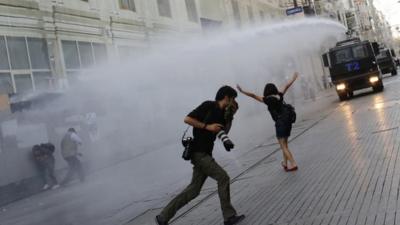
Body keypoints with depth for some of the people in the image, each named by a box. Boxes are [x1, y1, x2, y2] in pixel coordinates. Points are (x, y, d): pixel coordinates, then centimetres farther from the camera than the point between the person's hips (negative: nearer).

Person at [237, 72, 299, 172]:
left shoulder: (267, 100, -6)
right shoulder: (279, 96, 10)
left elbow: (253, 95, -9)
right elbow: (286, 86, 25)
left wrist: (242, 91, -7)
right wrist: (293, 78, 38)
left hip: (280, 123, -7)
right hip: (287, 121, 7)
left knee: (283, 146, 0)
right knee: (284, 144, 20)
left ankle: (293, 164, -6)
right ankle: (285, 163, 29)